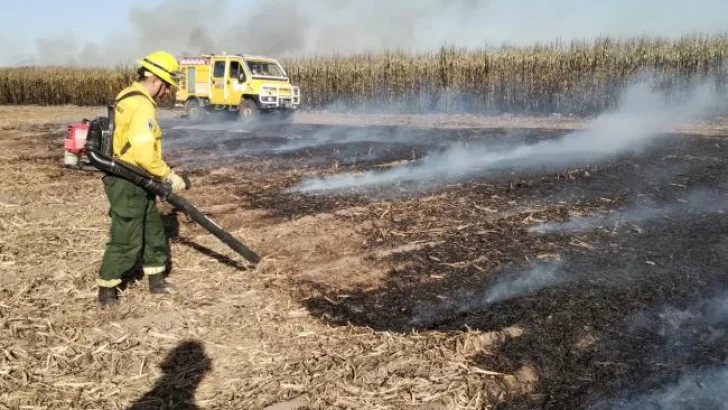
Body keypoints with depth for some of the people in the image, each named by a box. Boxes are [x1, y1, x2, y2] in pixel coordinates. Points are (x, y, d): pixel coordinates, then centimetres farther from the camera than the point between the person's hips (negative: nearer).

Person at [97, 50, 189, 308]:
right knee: (127, 240, 0)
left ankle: (157, 281, 30)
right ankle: (106, 291, 14)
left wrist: (163, 174, 14)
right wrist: (169, 175, -16)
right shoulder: (142, 106, -21)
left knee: (154, 231, 18)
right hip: (128, 183, -10)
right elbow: (144, 153, -28)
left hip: (135, 181, 11)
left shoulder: (128, 97, 12)